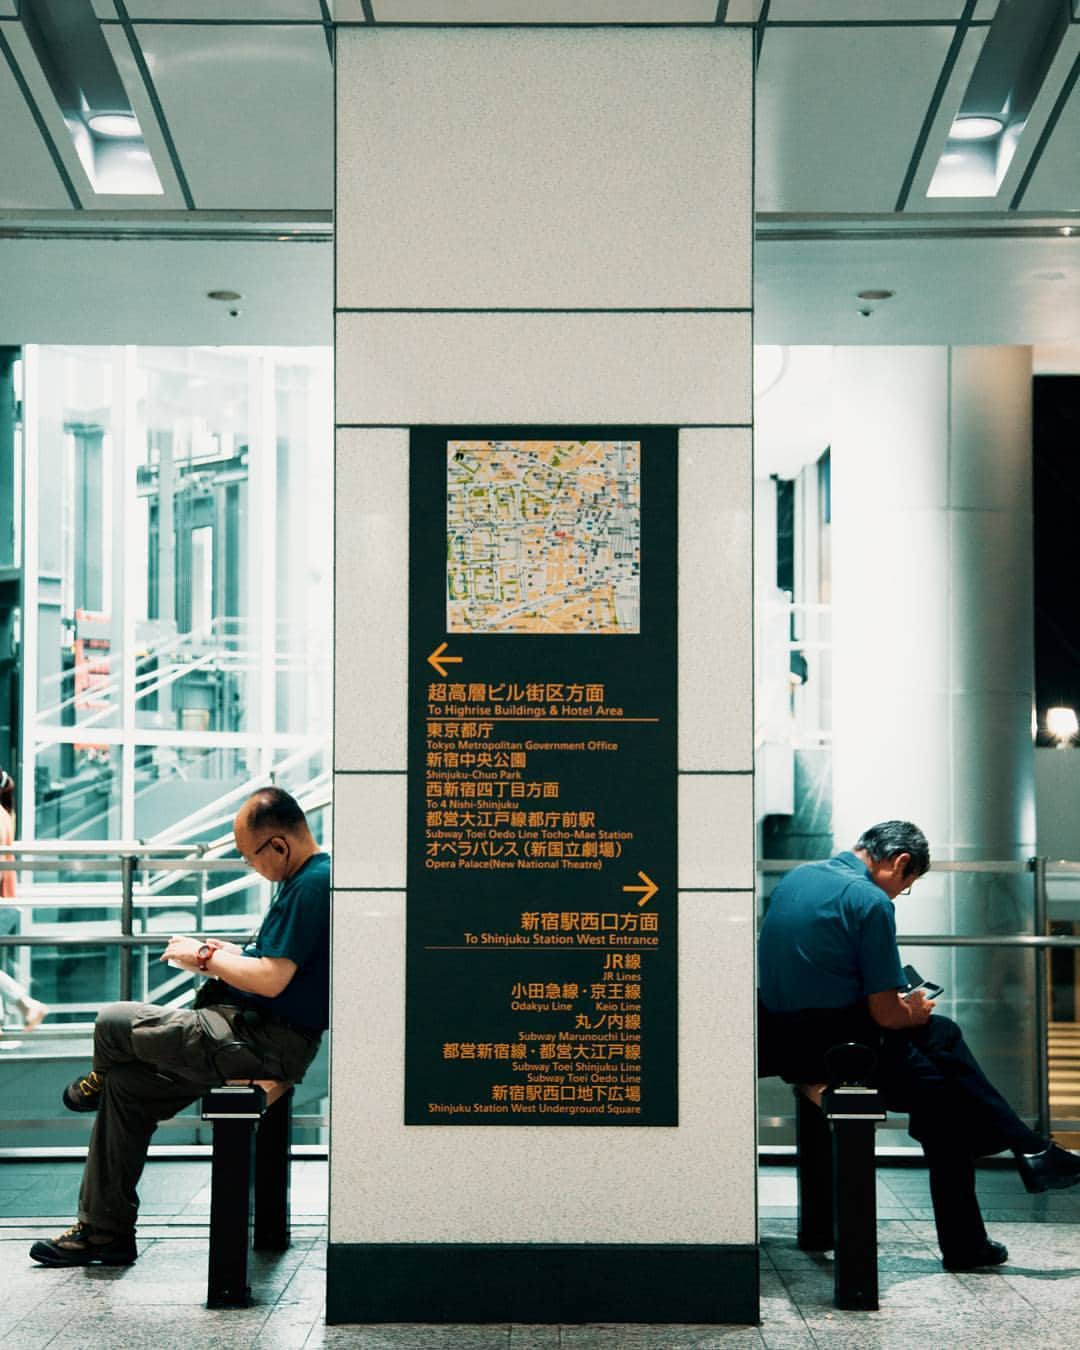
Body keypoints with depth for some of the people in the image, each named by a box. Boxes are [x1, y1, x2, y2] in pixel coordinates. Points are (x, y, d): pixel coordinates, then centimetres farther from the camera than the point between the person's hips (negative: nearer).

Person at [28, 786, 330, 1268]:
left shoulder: (312, 885, -20)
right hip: (262, 1034, 11)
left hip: (268, 1044, -11)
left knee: (113, 1024, -13)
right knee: (127, 1084, 11)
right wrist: (223, 953, 11)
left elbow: (271, 979, -25)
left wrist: (205, 956, -11)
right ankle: (103, 1230, 16)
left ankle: (96, 1083, 24)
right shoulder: (306, 879, 13)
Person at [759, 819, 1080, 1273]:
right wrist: (913, 1013, 8)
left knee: (942, 1032, 21)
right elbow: (885, 1013, -16)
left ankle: (1031, 1151, 22)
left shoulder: (797, 876, 11)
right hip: (832, 1046, -9)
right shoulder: (870, 900, -15)